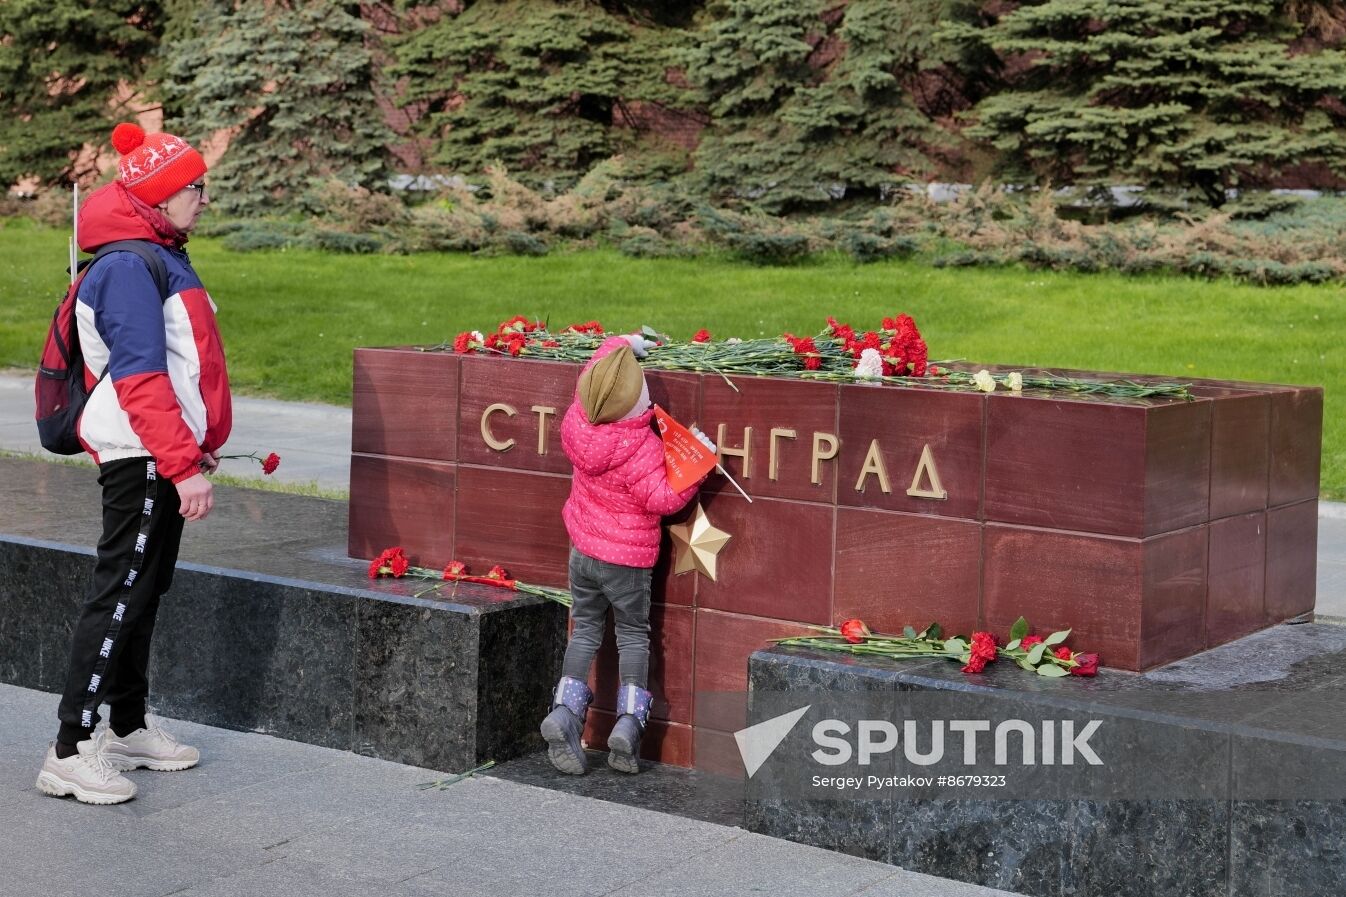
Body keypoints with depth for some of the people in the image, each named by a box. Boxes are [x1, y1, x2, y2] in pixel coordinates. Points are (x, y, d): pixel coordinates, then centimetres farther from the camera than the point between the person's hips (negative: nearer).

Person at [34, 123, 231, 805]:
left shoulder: (160, 258, 16)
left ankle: (128, 729, 27)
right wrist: (184, 466, -25)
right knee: (119, 594, -9)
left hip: (161, 458, 10)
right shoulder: (130, 267, -16)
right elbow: (139, 379, -23)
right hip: (142, 460, -10)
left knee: (142, 592, 16)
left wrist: (197, 445, 23)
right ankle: (70, 751, -6)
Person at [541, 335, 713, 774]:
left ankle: (565, 711, -1)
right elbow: (663, 499, -23)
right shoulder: (642, 448, -26)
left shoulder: (577, 421, -8)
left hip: (583, 549, 5)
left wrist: (622, 344, 23)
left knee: (585, 631, 14)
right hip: (627, 559, -5)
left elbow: (596, 369, 11)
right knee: (633, 636, 10)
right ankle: (629, 721, -2)